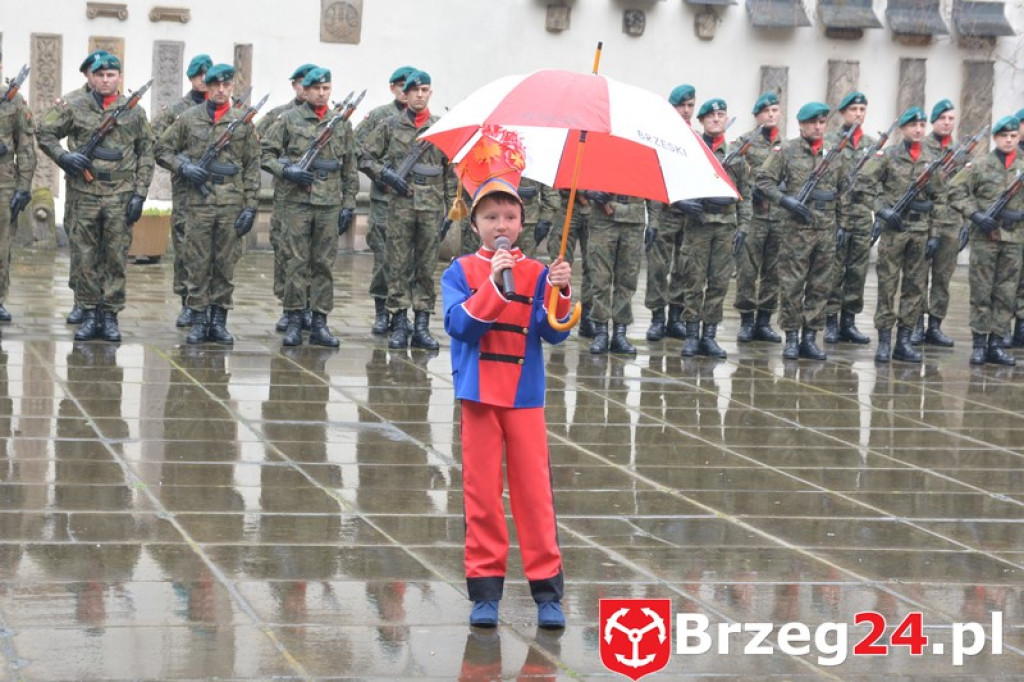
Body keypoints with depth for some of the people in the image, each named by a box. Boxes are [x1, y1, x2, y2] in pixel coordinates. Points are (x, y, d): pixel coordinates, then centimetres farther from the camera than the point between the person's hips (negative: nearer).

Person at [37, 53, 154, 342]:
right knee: (85, 258, 3)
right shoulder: (73, 107, 4)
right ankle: (90, 314, 10)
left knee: (116, 258, 1)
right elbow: (44, 133, 9)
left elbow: (146, 155, 8)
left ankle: (110, 315, 8)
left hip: (120, 196, 0)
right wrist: (63, 157, -9)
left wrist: (139, 194, 0)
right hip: (84, 193, 0)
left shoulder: (134, 112, 7)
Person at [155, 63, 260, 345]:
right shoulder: (189, 118, 6)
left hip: (232, 203, 1)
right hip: (199, 202, -1)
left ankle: (219, 321, 11)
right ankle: (199, 321, 7)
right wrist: (183, 167, -8)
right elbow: (163, 150, 11)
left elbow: (253, 167, 7)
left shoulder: (244, 122, 7)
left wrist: (250, 206, 0)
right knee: (198, 264, 1)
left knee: (226, 265, 4)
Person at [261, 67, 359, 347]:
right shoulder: (288, 120, 3)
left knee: (325, 264, 4)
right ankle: (294, 321, 3)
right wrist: (286, 171, -14)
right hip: (295, 200, -3)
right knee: (296, 262, -2)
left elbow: (350, 168, 15)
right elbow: (266, 153, 4)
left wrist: (349, 204, 9)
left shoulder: (341, 124, 12)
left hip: (330, 203, 3)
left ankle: (320, 323, 8)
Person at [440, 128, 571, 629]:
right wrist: (494, 284, -20)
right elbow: (458, 324, -12)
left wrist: (559, 295, -22)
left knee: (535, 489, -1)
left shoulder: (537, 274, 5)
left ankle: (547, 589, 3)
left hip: (525, 395, 1)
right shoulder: (460, 273, 3)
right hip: (479, 394, 0)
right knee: (482, 490, 2)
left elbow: (554, 333, -5)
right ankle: (485, 589, 8)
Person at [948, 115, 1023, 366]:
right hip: (984, 237, -2)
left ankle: (996, 343, 12)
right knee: (981, 293, 0)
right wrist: (976, 215, -11)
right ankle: (979, 343, 6)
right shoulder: (981, 165, 1)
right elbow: (956, 191, 0)